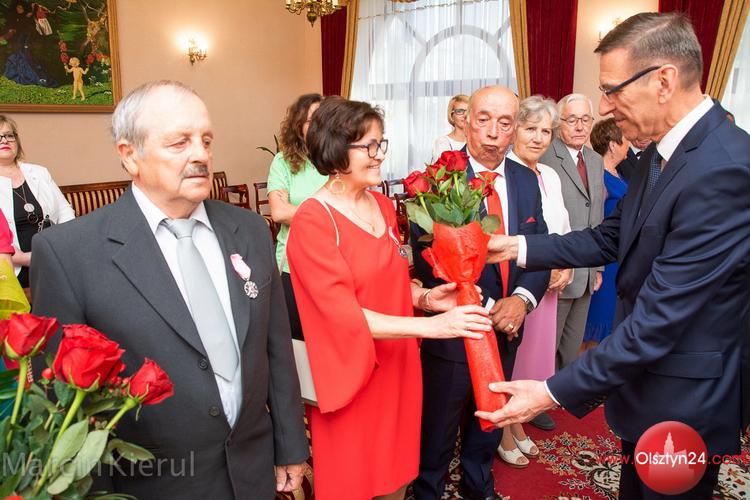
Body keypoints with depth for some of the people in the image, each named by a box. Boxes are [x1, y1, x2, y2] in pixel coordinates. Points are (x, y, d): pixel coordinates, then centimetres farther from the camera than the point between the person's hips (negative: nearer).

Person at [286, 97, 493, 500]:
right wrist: (431, 325, -28)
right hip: (351, 376, -6)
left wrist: (425, 297, -5)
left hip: (397, 368, 7)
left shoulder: (382, 205, 6)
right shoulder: (312, 221, -18)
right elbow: (343, 315, -23)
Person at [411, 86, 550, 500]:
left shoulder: (526, 181, 2)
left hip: (506, 327, 6)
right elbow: (428, 261, -20)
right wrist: (487, 308, -21)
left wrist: (523, 299, -15)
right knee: (437, 429, 15)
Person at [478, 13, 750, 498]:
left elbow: (659, 317, -31)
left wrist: (556, 392, -27)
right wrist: (518, 247, -3)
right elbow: (611, 238, 8)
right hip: (645, 379, 8)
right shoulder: (663, 152, 0)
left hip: (683, 402, -8)